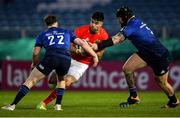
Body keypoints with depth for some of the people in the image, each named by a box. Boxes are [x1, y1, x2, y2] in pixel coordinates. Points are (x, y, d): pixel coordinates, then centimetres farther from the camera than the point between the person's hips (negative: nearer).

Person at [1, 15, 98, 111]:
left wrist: (34, 63, 37)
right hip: (66, 59, 2)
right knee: (61, 79, 33)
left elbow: (35, 53, 18)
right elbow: (82, 43, 24)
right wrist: (94, 55, 30)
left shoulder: (42, 35, 25)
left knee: (31, 80, 4)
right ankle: (58, 105, 20)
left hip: (50, 57, -2)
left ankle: (13, 105, -3)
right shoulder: (67, 32, 30)